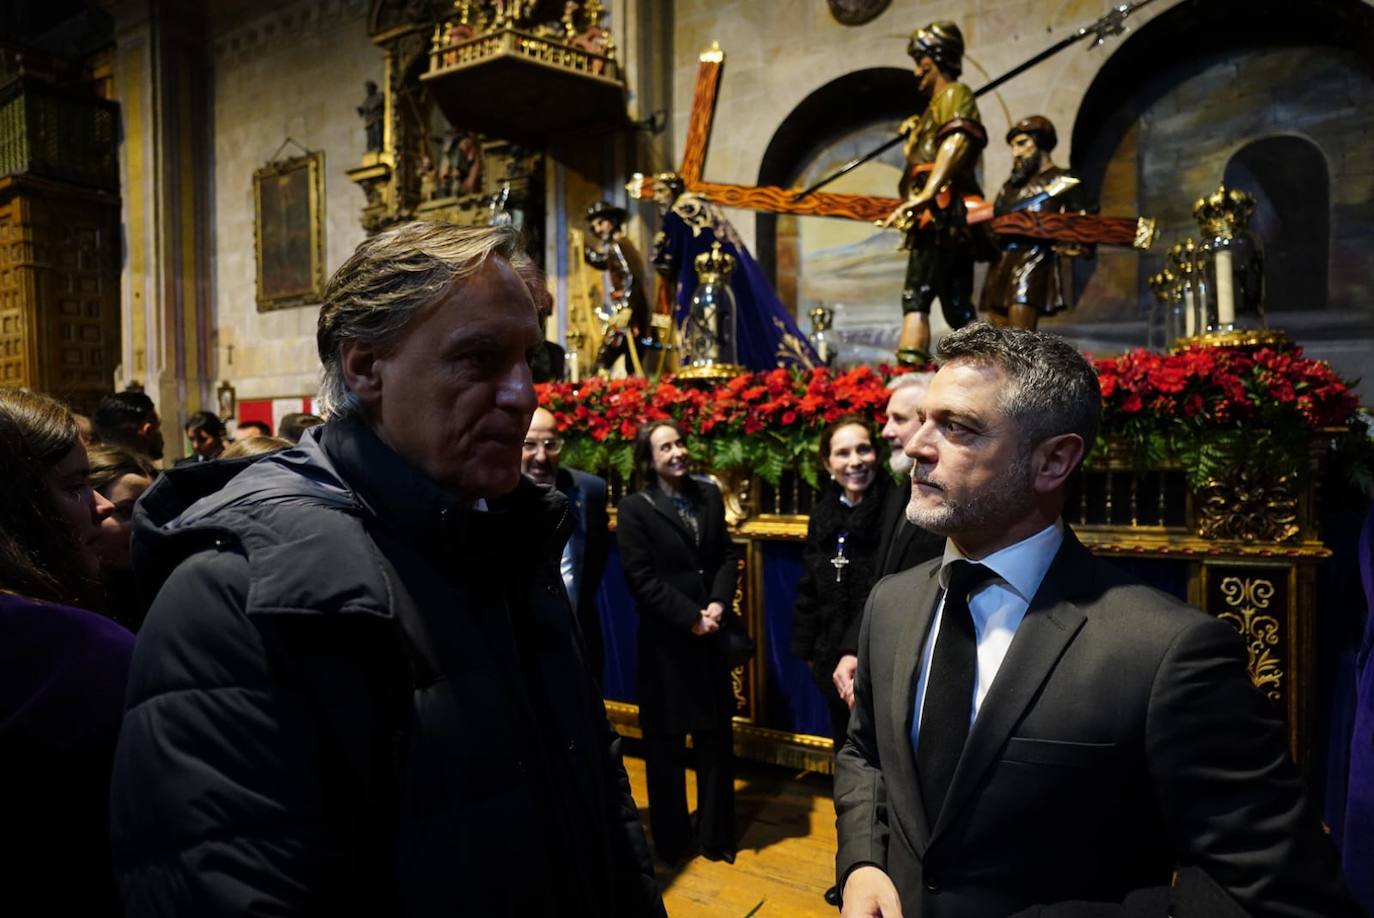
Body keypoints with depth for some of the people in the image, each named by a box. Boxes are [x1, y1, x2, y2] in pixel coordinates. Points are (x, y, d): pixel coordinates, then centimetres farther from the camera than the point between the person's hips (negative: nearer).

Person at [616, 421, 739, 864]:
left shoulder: (708, 494, 5)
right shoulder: (634, 508, -10)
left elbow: (727, 555, 5)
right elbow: (641, 579, -13)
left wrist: (719, 603, -11)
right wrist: (691, 617, -15)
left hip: (710, 635, 4)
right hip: (664, 641, -4)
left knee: (716, 737, 12)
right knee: (665, 743, 10)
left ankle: (716, 835, 29)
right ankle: (671, 839, 28)